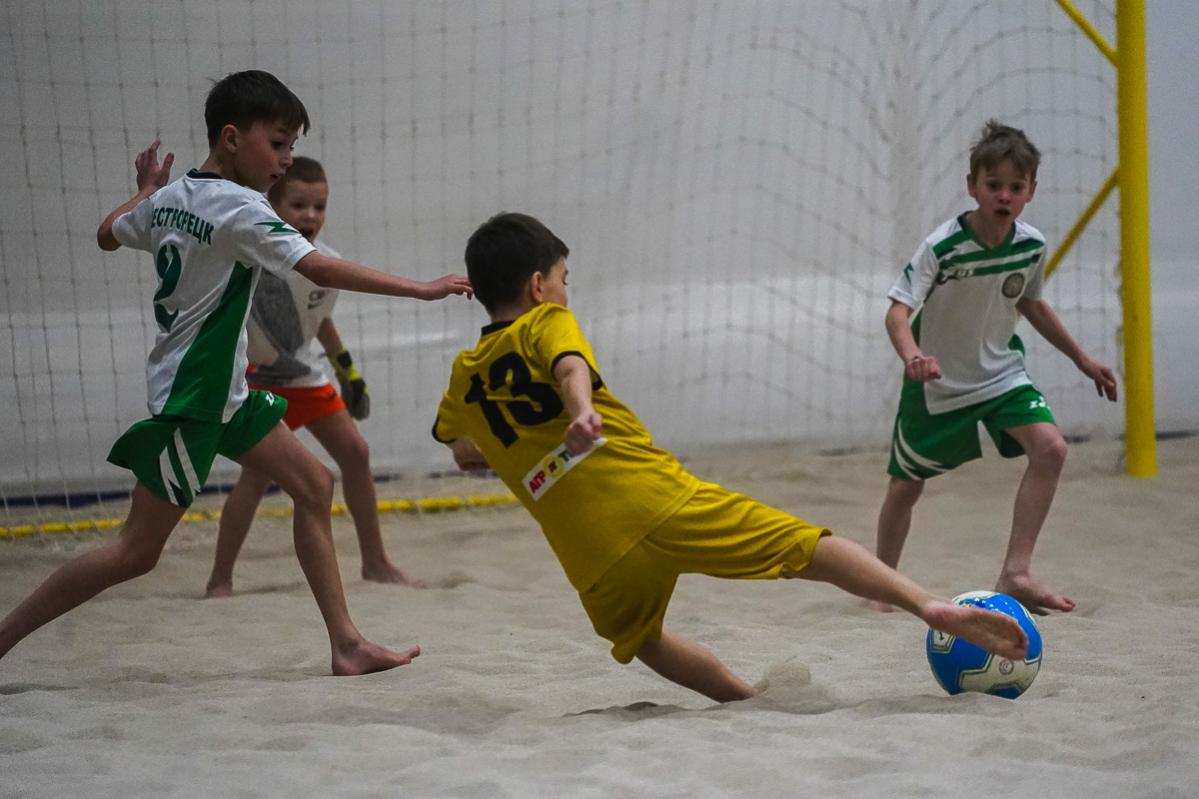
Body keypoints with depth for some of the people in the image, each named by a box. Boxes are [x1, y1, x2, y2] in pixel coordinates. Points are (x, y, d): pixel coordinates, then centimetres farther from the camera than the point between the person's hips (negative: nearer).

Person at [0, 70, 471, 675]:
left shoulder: (171, 198, 5)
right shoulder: (238, 209, -19)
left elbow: (108, 235, 22)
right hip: (190, 398, -10)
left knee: (313, 485, 8)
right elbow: (318, 269, -29)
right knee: (137, 551, -4)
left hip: (225, 392, 10)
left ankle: (347, 645, 9)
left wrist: (147, 190, 39)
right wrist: (422, 290, -28)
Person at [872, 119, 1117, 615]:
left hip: (1000, 373, 3)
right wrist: (912, 357, -51)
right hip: (937, 383, -3)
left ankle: (1015, 575, -15)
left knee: (1050, 447, -20)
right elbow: (898, 311, -30)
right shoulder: (942, 247, -25)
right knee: (905, 487, 7)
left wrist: (1081, 359, 17)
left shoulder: (1031, 245, -9)